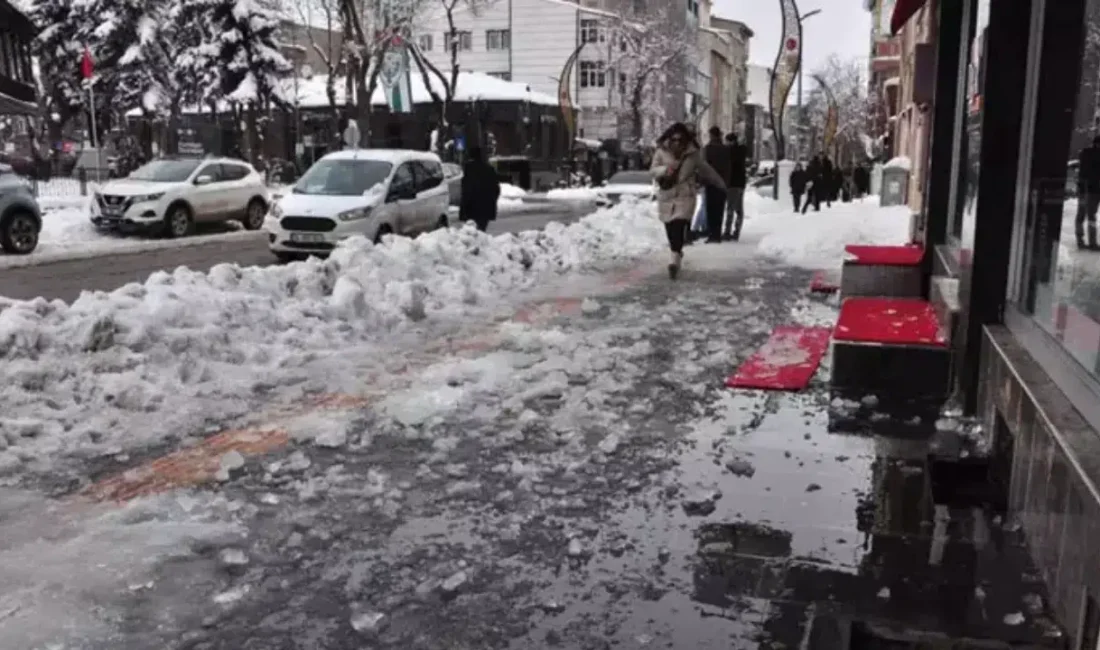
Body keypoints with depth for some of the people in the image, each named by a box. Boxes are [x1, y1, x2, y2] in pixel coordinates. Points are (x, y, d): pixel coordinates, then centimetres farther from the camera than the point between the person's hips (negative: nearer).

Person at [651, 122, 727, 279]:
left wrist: (721, 183, 23)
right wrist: (665, 169, -24)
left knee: (679, 226, -17)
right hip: (666, 196, 2)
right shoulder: (661, 152, -1)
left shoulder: (693, 154, 0)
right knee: (670, 229, 4)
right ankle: (677, 254, 25)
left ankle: (675, 260, -21)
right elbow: (653, 170, -2)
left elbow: (705, 169, 13)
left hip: (685, 196, -2)